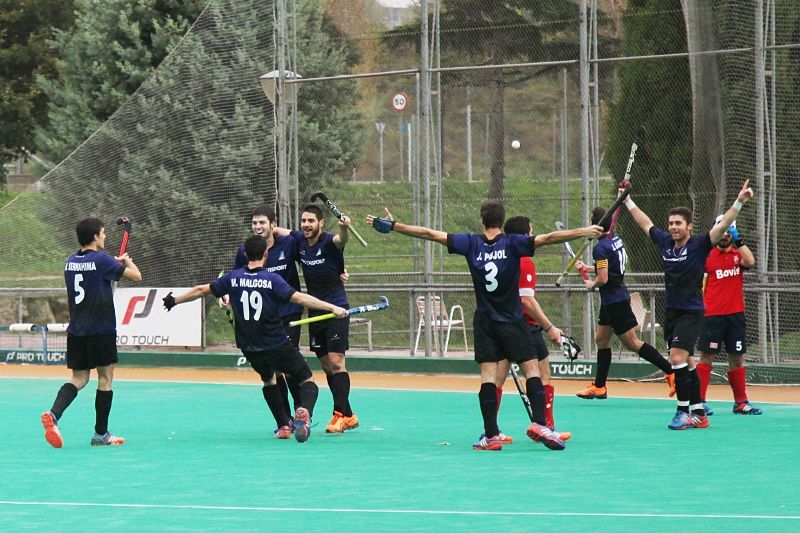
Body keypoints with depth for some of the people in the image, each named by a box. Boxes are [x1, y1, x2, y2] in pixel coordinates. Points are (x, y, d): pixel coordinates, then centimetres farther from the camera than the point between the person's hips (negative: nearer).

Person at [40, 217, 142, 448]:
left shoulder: (71, 261, 9)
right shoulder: (101, 259, -11)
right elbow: (136, 275, -7)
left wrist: (115, 262, 29)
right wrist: (127, 261, 13)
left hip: (76, 330, 6)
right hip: (101, 330, -6)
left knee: (79, 378, 9)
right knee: (105, 378, 5)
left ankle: (53, 414, -17)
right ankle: (101, 434, 8)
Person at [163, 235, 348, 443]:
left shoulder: (233, 278, 1)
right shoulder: (272, 279, -12)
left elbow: (201, 290, 10)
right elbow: (299, 298, -23)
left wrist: (174, 301, 26)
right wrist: (332, 308, -24)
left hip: (249, 347, 5)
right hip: (277, 345, -5)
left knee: (268, 379, 32)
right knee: (307, 381, 3)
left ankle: (284, 425, 28)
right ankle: (304, 412, -29)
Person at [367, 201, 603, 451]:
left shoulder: (471, 243, -2)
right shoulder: (512, 243, -9)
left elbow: (430, 234, -1)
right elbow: (548, 238, -17)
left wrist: (393, 225, 3)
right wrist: (583, 232, -17)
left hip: (485, 321, 2)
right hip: (512, 321, -2)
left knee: (488, 376, 0)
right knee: (531, 370, 0)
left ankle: (491, 435, -3)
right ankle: (539, 423, -13)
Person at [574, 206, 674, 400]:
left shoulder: (600, 248, -20)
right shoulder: (616, 240, 7)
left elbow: (603, 279, -23)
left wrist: (591, 284, -2)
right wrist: (587, 268, 24)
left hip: (615, 302, -10)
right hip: (610, 302, 10)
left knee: (633, 343, -6)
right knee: (601, 339, 15)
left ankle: (671, 370, -8)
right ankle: (599, 387, 20)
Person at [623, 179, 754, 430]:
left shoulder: (699, 246, -10)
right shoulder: (665, 242, 6)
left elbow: (722, 226, -20)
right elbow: (645, 223, 22)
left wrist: (739, 202, -31)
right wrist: (628, 201, 30)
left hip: (691, 312, -7)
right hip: (671, 312, 7)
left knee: (677, 358, -17)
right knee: (686, 363, 10)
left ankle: (683, 411, -10)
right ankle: (698, 413, 16)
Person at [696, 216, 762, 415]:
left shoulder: (738, 255, 10)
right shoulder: (707, 255, 4)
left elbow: (750, 262, -13)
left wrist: (739, 240, -18)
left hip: (735, 314, 3)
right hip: (712, 315, -3)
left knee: (737, 358, 7)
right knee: (706, 356, -4)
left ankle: (741, 402, 12)